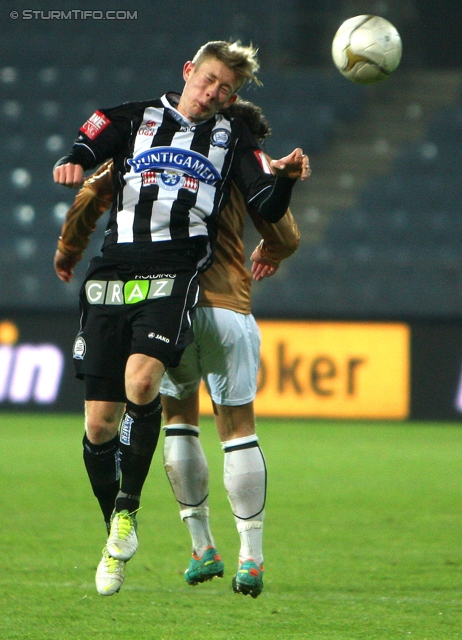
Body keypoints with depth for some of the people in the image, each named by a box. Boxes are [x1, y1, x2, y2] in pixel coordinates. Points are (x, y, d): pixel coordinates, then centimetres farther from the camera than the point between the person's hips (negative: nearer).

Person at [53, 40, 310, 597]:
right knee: (100, 423, -2)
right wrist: (71, 164, -12)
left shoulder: (232, 139, 17)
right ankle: (116, 540, 18)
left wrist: (286, 179, -11)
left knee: (141, 380, -29)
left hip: (175, 273, -1)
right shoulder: (136, 119, 17)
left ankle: (128, 510, -13)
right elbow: (82, 151, 11)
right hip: (113, 273, 1)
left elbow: (268, 210, 10)